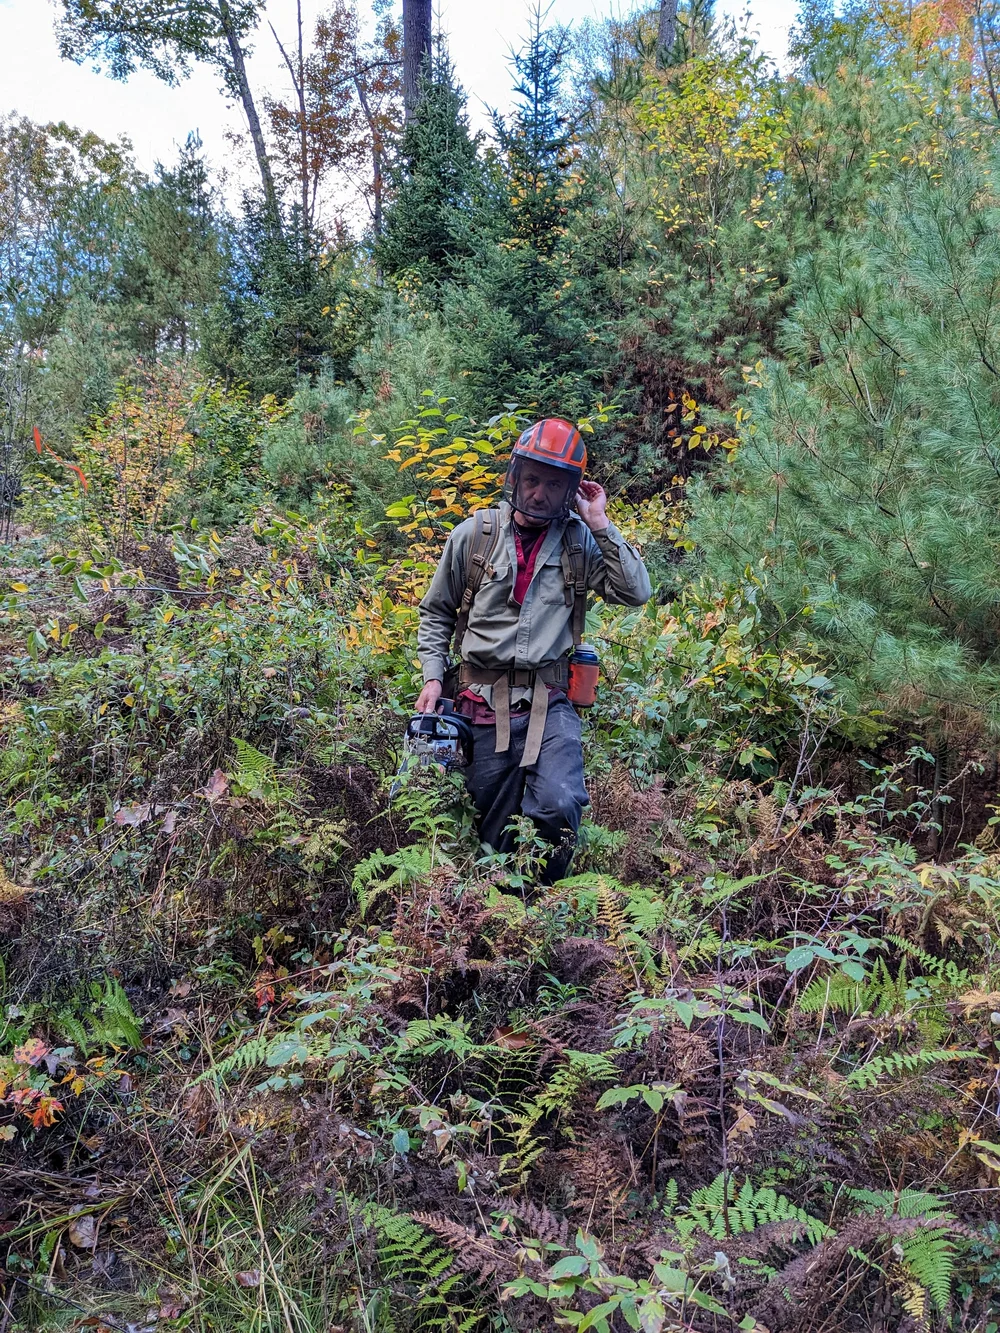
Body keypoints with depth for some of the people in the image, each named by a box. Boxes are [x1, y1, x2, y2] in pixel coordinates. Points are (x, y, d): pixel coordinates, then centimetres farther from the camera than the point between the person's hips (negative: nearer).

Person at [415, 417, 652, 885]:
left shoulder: (580, 541, 5)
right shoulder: (474, 534, 4)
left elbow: (635, 592, -7)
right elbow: (436, 612, 13)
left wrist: (600, 525, -8)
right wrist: (433, 676, 2)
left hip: (549, 703, 0)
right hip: (483, 705, 1)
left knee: (560, 806, -23)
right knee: (496, 835, 4)